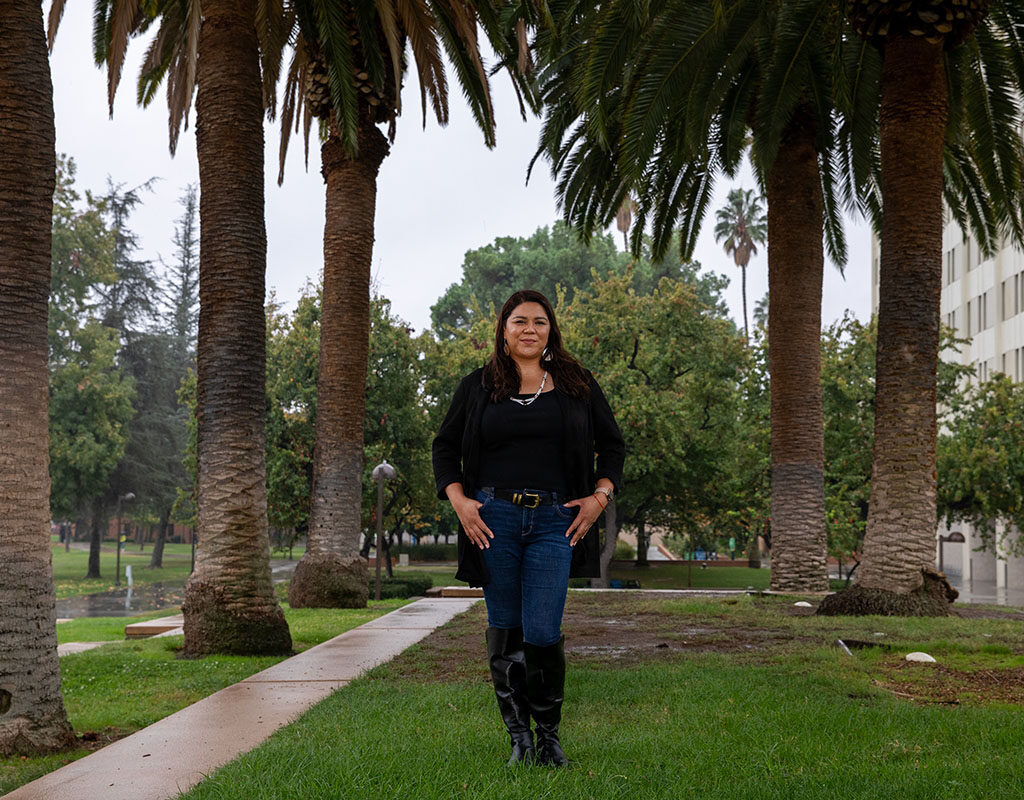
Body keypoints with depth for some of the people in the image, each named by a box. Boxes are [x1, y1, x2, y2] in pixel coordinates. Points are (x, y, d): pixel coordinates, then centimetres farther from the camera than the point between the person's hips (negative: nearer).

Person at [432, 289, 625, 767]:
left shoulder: (576, 385, 10)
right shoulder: (478, 386, 9)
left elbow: (611, 445, 16)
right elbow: (445, 446, 13)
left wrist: (600, 495, 3)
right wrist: (458, 499, 0)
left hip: (554, 521, -1)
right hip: (494, 517, 1)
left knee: (542, 632, -8)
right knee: (505, 630, 5)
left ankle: (549, 737, 11)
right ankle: (519, 737, 16)